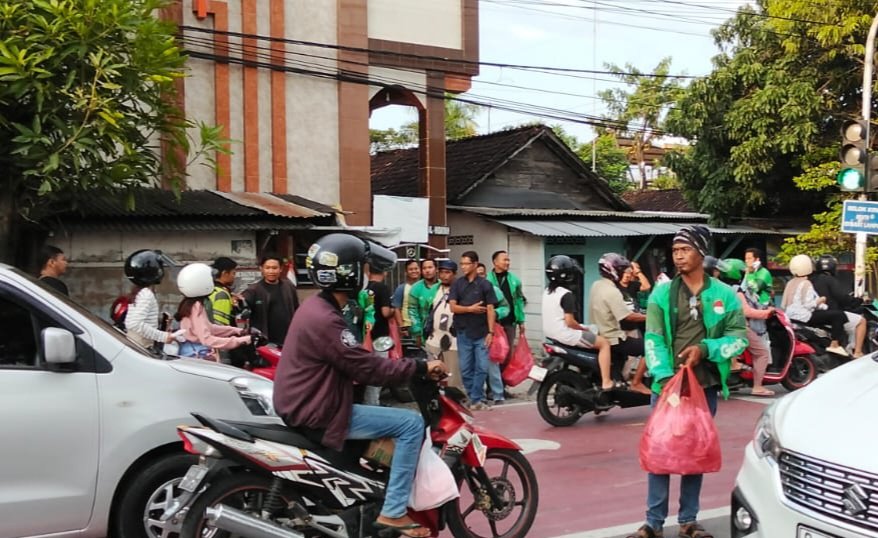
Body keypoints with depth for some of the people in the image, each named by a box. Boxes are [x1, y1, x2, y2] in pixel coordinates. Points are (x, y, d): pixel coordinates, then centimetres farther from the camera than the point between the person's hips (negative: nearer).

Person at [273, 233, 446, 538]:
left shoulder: (316, 306, 10)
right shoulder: (324, 320, -23)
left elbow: (353, 363, 15)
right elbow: (366, 369, -23)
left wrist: (409, 368, 10)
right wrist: (421, 367, -15)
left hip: (304, 405, 11)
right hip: (318, 415, -11)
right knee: (411, 423, -11)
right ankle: (393, 512, -7)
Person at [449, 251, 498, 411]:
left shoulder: (485, 284, 0)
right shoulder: (457, 284, 6)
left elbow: (490, 309, -3)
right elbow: (453, 307, -1)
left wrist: (491, 332, -9)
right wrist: (470, 309, -14)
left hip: (481, 333, -2)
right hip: (463, 333, 2)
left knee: (482, 367, -5)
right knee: (466, 369, 5)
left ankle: (476, 399, 2)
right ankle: (473, 397, 16)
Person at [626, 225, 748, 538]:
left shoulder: (724, 295, 2)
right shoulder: (661, 294, 1)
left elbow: (739, 337, 1)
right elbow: (653, 339, -6)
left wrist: (705, 349, -15)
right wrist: (664, 376, -20)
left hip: (705, 385, 1)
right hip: (668, 383, -1)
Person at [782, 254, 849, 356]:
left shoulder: (790, 283, 13)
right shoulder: (806, 284, -12)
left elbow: (783, 305, 14)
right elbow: (808, 305, -20)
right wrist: (820, 300, -2)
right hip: (804, 317, -10)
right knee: (838, 315, -9)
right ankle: (835, 345, -11)